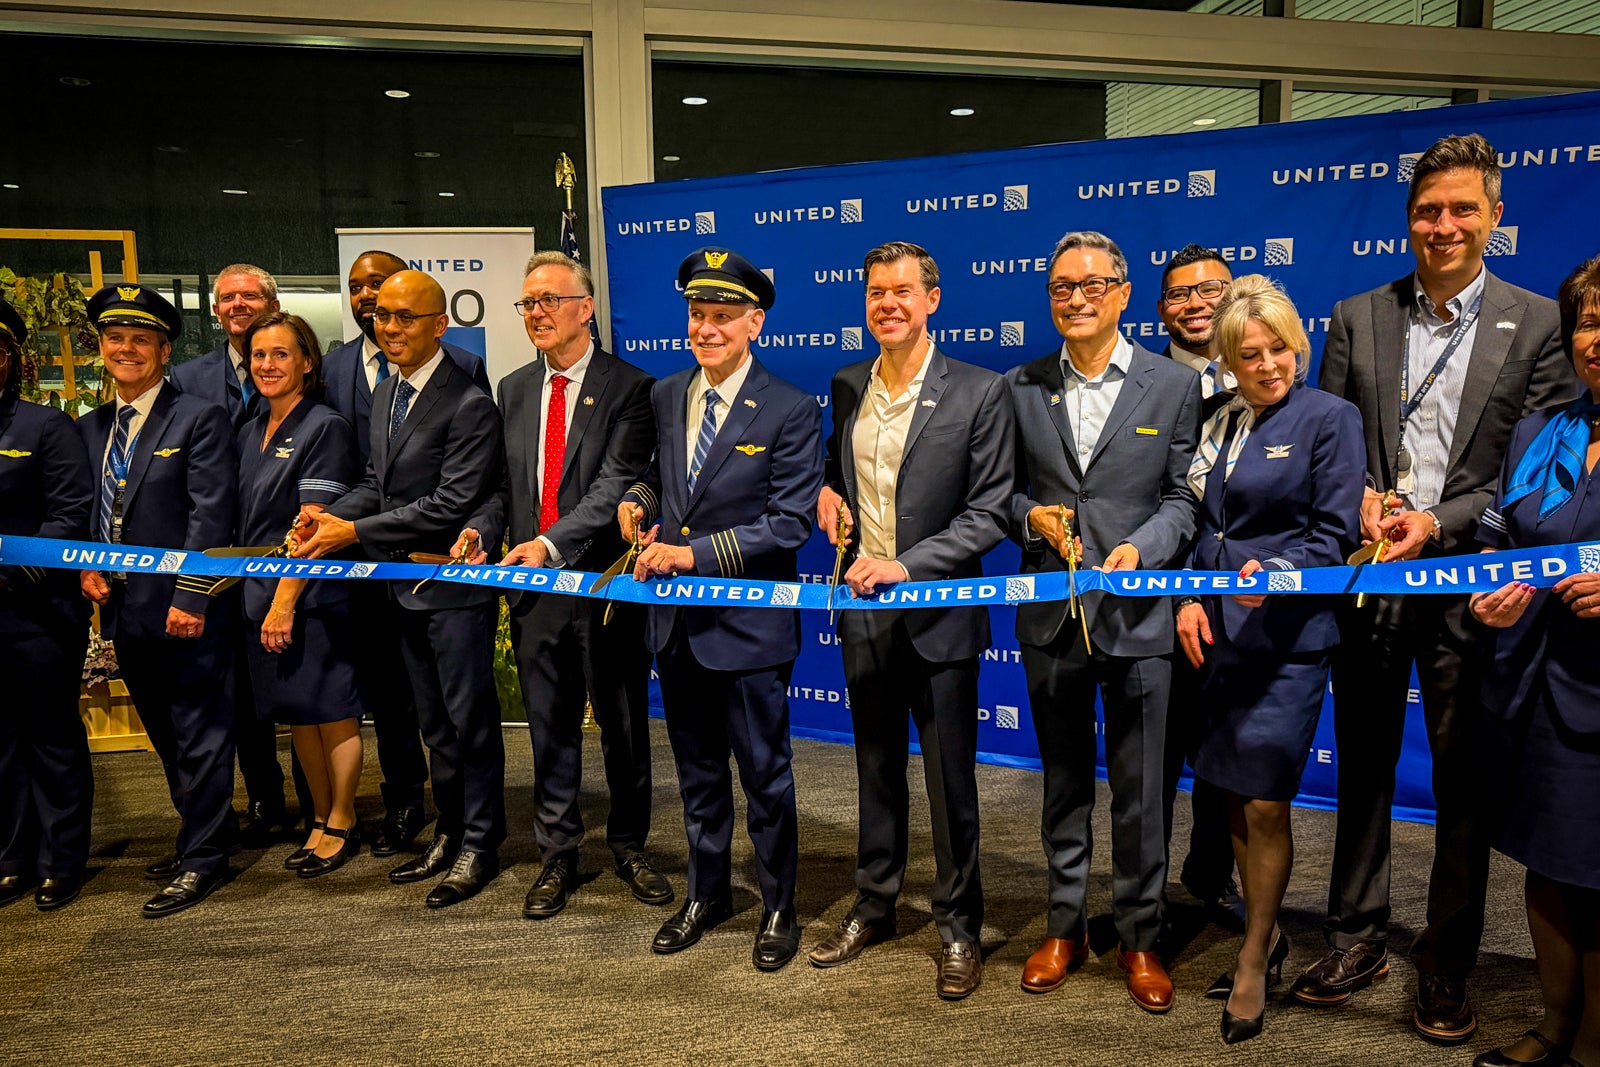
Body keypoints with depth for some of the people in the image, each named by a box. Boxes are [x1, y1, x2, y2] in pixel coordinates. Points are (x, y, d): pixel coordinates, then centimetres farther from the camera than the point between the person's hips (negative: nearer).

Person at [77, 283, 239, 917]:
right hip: (124, 608, 7)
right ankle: (209, 830, 32)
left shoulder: (199, 419, -7)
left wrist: (189, 597, -19)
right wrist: (87, 566, 0)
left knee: (200, 733, 2)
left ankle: (203, 859, 12)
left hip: (186, 610, -7)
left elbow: (210, 516, -14)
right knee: (165, 735, 17)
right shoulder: (89, 428, 14)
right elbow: (85, 512, 19)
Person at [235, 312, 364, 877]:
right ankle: (321, 817, 27)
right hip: (258, 593, 7)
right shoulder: (250, 432, 13)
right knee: (296, 712, 14)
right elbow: (247, 523, 15)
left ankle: (341, 825, 16)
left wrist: (285, 602, -18)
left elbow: (311, 525, -15)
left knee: (332, 711, 2)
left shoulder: (324, 427, -10)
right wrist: (256, 595, 7)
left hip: (313, 595, -7)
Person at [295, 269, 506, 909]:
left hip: (455, 583, -8)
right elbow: (378, 483, 16)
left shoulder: (468, 405, -17)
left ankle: (479, 845, 17)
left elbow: (451, 504, -21)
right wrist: (332, 515, -4)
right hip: (407, 583, 9)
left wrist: (355, 532, -18)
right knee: (434, 722, 18)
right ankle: (449, 835, 32)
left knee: (470, 718, 3)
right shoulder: (385, 394, 11)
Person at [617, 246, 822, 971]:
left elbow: (789, 524, -16)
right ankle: (707, 894, 39)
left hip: (749, 626, -5)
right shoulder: (664, 396, 6)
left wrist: (694, 553, -21)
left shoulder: (790, 411, -12)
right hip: (677, 620, 6)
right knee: (697, 772, 20)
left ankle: (778, 909, 28)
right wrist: (638, 498, -2)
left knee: (764, 776, 9)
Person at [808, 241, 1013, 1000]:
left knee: (949, 779, 6)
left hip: (938, 611, -5)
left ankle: (958, 927, 24)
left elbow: (988, 515, -12)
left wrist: (905, 565, -21)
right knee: (876, 768, 18)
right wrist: (828, 488, 1)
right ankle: (873, 907, 34)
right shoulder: (847, 386, 7)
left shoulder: (978, 393, -9)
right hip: (863, 608, 5)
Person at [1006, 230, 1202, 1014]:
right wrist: (1030, 515, -11)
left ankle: (1139, 938, 25)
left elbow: (1184, 498, -1)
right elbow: (1005, 488, 10)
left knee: (1140, 794, 8)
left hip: (1137, 615, -2)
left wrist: (1140, 549, -17)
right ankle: (1065, 928, 30)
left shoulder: (1175, 384, 0)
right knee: (1064, 785, 15)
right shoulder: (1020, 386, 5)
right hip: (1050, 616, 2)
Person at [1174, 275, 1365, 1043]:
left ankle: (1254, 964, 15)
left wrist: (1275, 575, -24)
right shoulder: (1216, 423, 12)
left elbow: (1334, 536, -7)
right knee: (1234, 797, 13)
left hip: (1287, 636, -5)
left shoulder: (1329, 418, -3)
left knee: (1264, 803, -2)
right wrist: (1188, 598, -1)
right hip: (1215, 631, 5)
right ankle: (1265, 934, 32)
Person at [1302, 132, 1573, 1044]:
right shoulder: (1357, 317, 7)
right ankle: (1358, 941, 28)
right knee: (1363, 767, 12)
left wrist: (1439, 522, -16)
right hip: (1369, 576, 2)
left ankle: (1448, 968, 23)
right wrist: (1357, 500, -12)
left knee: (1464, 780, 7)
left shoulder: (1537, 324, 1)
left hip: (1469, 581, -2)